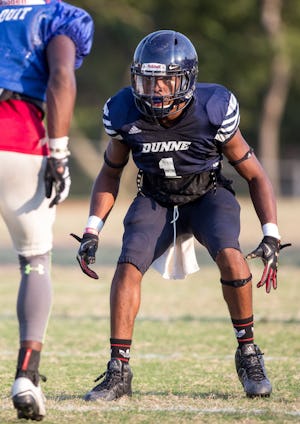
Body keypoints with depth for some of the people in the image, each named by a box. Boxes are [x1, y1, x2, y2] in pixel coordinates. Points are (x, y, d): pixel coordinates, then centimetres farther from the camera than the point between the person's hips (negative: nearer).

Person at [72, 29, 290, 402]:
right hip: (156, 200, 2)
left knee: (229, 255, -29)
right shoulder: (127, 115, -18)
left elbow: (254, 175, -11)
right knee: (129, 266, -21)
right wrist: (92, 231, -7)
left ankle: (248, 355, -10)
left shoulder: (213, 110, -23)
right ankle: (118, 372, -11)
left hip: (208, 195, -2)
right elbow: (110, 173, 2)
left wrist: (271, 236, -19)